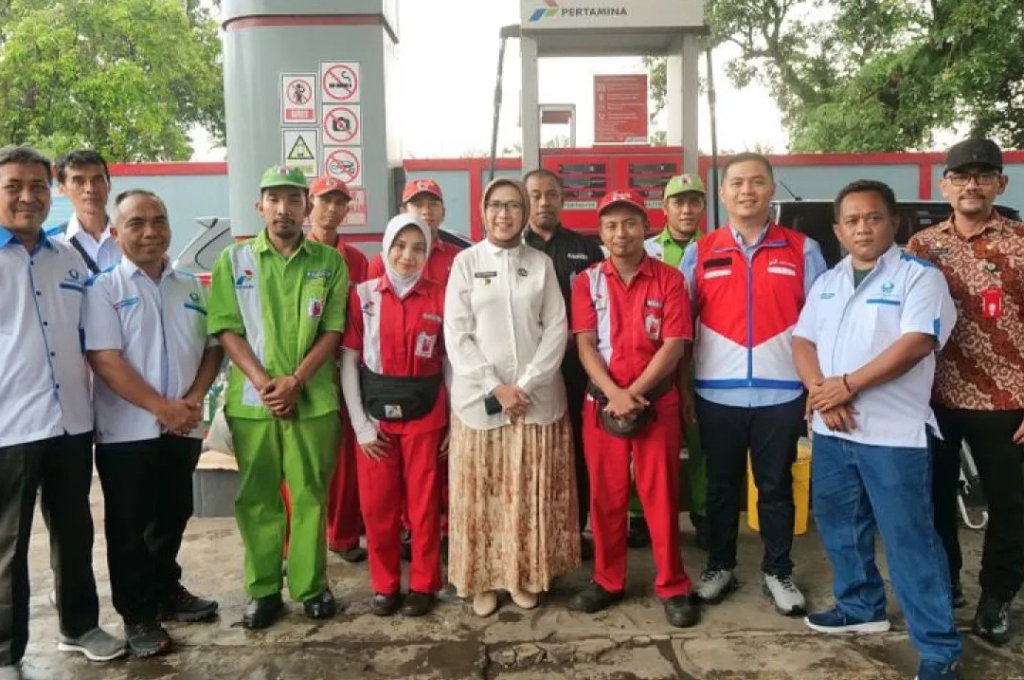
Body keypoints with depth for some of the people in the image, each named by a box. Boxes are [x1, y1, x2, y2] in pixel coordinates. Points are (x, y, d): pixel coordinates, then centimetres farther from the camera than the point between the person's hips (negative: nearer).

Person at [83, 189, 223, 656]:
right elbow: (104, 359, -13)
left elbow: (212, 347, 10)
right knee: (129, 525, 6)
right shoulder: (104, 288, -5)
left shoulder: (191, 288, 9)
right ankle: (138, 614, 19)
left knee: (173, 515, 16)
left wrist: (194, 399, -6)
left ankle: (167, 591, 35)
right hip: (128, 430, -4)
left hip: (184, 427, 5)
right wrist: (161, 407, -16)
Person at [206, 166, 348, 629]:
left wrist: (295, 380, -12)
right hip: (251, 399, 1)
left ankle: (311, 585, 20)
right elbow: (228, 330, -1)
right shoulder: (234, 260, 4)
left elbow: (333, 331, -1)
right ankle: (262, 589, 22)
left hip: (314, 399, 0)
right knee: (256, 497, 9)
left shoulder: (330, 262, 4)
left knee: (311, 495, 7)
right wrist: (262, 382, -13)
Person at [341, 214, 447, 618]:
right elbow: (349, 361, 0)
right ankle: (385, 585, 23)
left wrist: (455, 418, 1)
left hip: (425, 413, 0)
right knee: (377, 504, 6)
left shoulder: (439, 298, 0)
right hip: (375, 411, 1)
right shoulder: (362, 295, 0)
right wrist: (359, 422, -5)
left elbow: (449, 361, 4)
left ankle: (423, 585, 22)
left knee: (424, 504, 6)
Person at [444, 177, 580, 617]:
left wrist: (526, 384, -11)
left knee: (531, 493, 6)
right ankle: (483, 578, 20)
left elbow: (557, 329, 1)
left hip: (538, 397, 1)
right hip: (479, 397, -1)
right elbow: (456, 335, -3)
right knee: (481, 493, 4)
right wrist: (495, 387, -11)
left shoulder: (542, 263, 6)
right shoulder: (466, 262, 2)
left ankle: (525, 575, 23)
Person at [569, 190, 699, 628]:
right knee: (605, 495, 9)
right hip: (602, 402, 2)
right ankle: (607, 581, 23)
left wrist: (634, 393, -15)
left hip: (657, 402, -2)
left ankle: (673, 586, 16)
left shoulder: (669, 280, 0)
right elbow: (585, 345, -3)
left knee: (661, 495, 3)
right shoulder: (587, 281, 4)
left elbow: (674, 345, -8)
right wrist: (615, 394, -17)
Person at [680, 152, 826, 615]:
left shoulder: (803, 250, 2)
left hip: (780, 393, 0)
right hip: (717, 394, 1)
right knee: (721, 485, 13)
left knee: (776, 486, 12)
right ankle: (719, 566, 29)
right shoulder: (699, 253, 3)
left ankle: (778, 572, 28)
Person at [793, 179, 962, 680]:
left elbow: (916, 343, -18)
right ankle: (861, 607, 36)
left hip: (894, 433, -6)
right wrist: (821, 393, -10)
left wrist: (847, 384, -17)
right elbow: (803, 341, 7)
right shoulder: (827, 282, 13)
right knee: (839, 526, 17)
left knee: (909, 539, -1)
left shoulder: (919, 277, -5)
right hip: (831, 431, 6)